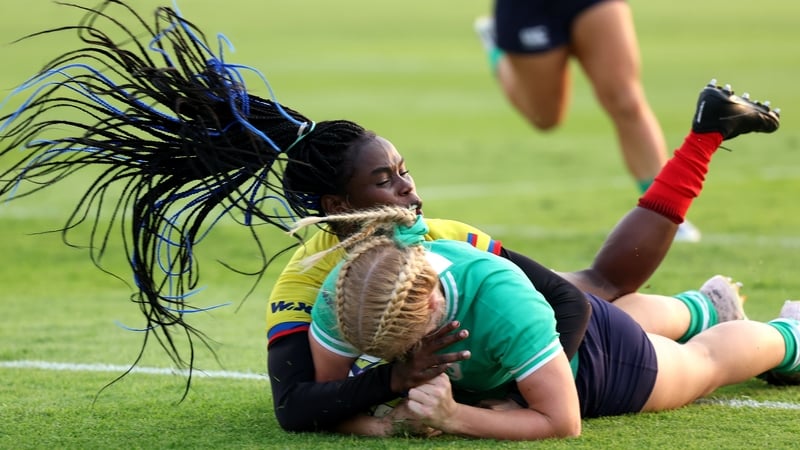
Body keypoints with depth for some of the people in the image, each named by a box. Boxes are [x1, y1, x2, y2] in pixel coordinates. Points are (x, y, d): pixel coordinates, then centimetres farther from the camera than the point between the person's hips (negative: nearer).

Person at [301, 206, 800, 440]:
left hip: (592, 358, -5)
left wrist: (455, 419, -50)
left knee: (703, 362, 29)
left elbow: (563, 423, -40)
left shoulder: (499, 300, -51)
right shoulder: (347, 292, -39)